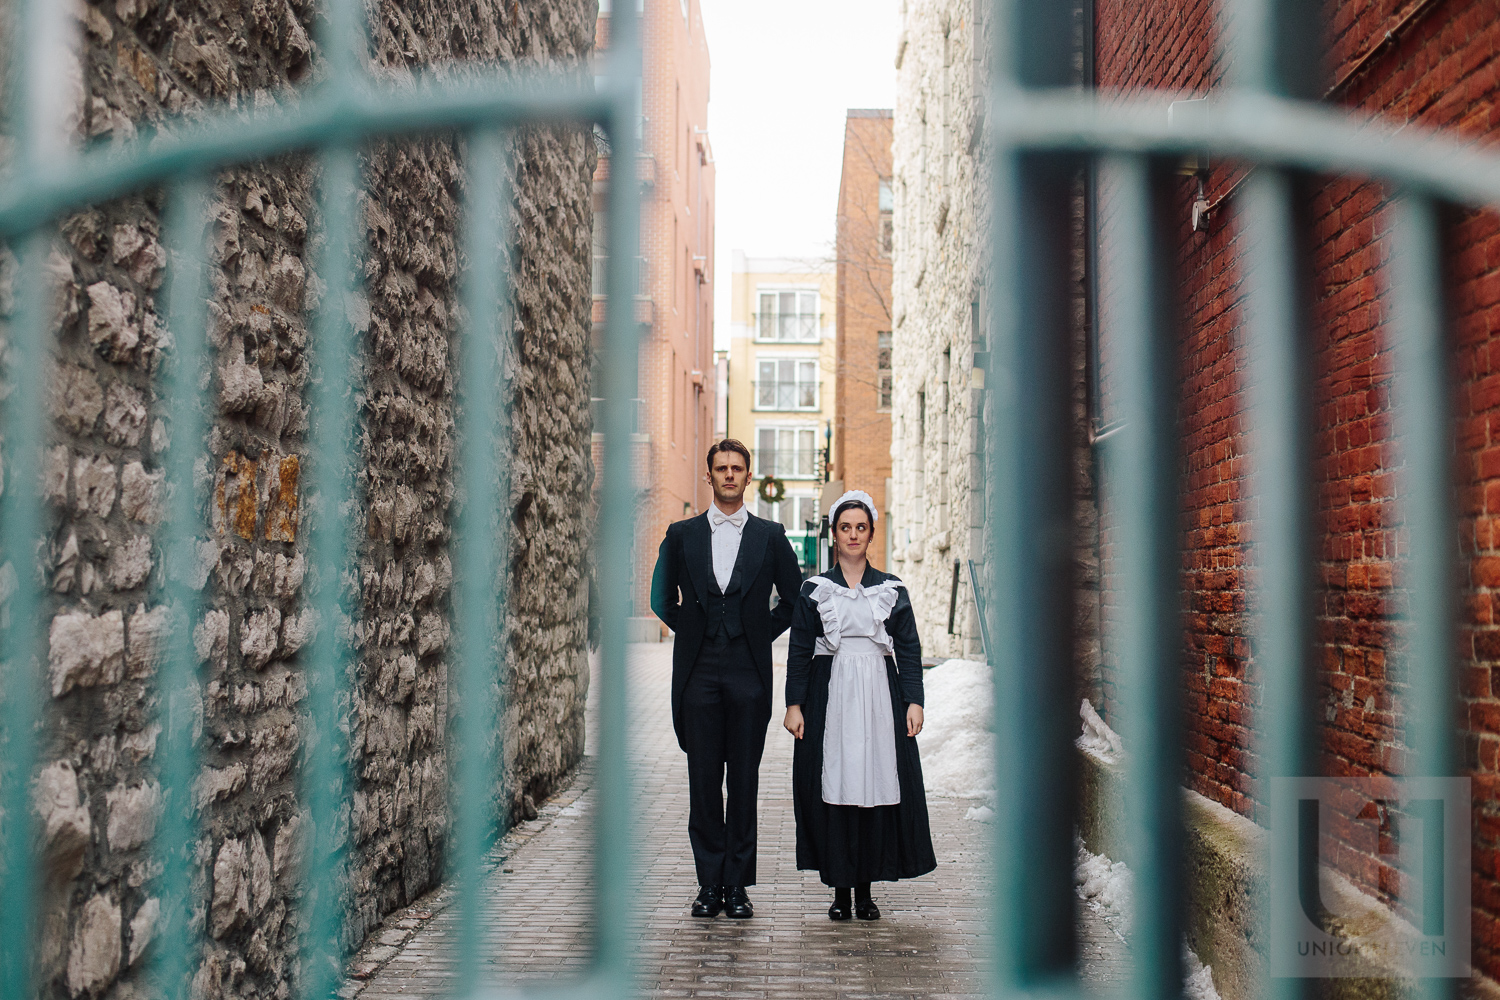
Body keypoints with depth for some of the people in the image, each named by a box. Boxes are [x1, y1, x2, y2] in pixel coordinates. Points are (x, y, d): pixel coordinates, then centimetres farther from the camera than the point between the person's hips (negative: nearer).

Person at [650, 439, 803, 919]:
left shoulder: (770, 536, 7)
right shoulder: (681, 535, 8)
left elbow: (794, 600, 12)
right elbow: (662, 598, 15)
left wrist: (763, 633, 4)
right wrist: (690, 629, 6)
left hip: (749, 675, 0)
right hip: (698, 675, 1)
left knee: (744, 781, 3)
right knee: (703, 781, 3)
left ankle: (737, 885, 10)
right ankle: (710, 883, 11)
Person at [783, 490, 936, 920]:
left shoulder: (891, 590, 9)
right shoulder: (814, 591, 7)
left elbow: (910, 649, 7)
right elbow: (799, 651, 6)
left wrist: (914, 702, -2)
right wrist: (795, 704, -2)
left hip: (879, 695, 1)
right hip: (830, 695, 0)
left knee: (876, 787, -1)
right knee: (833, 788, -2)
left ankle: (866, 889, 9)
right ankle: (840, 889, 7)